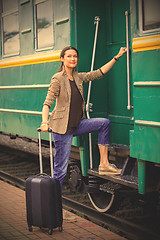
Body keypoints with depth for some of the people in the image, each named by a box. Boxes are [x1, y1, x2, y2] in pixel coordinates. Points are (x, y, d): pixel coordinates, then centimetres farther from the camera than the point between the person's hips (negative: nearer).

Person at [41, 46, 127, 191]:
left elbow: (99, 73, 16)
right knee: (61, 169, -6)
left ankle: (104, 164, -4)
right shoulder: (58, 78, -10)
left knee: (105, 123, -7)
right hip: (62, 128, -7)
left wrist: (117, 57, 16)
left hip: (77, 124, 7)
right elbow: (48, 103, -16)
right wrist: (44, 122, -31)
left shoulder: (78, 77, 10)